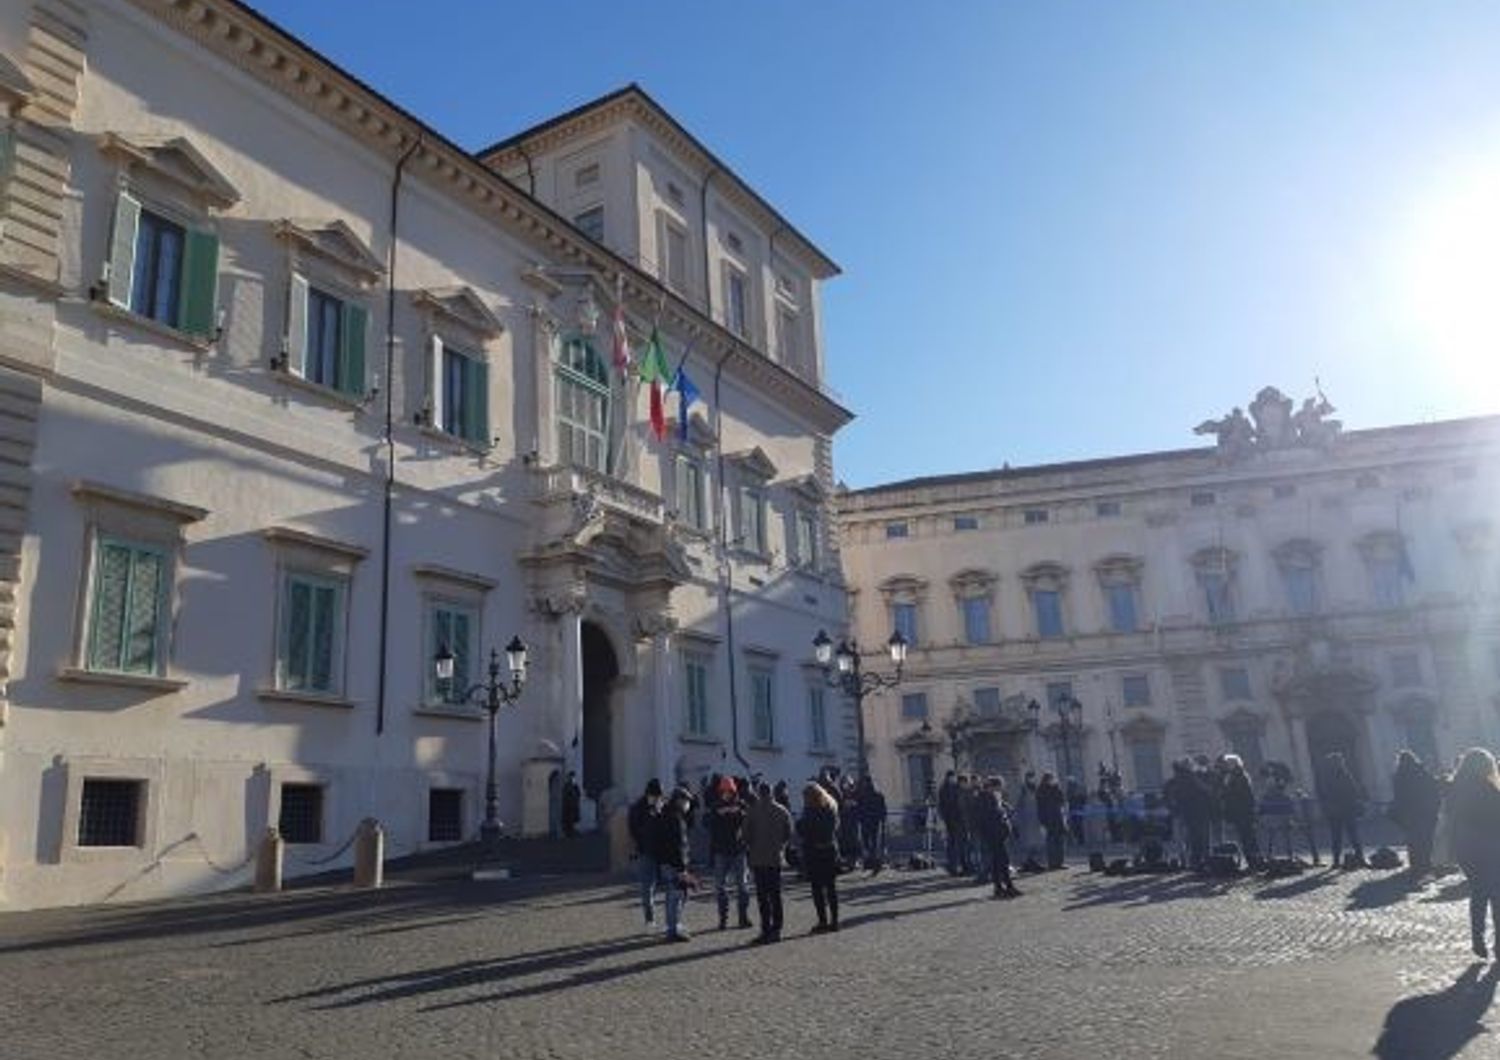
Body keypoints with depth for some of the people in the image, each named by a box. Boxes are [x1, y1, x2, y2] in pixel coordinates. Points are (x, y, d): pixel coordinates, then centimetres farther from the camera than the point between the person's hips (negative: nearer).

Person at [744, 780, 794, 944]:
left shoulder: (752, 811, -8)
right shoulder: (782, 811, 1)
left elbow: (747, 835, -5)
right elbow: (789, 834, 5)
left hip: (758, 859, -3)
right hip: (776, 858, 3)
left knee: (762, 896, 1)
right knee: (775, 895, 10)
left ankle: (766, 931, -1)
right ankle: (776, 930, 10)